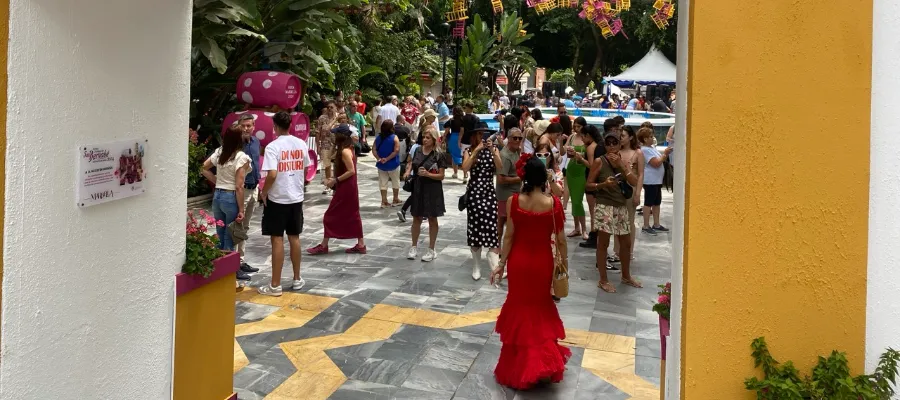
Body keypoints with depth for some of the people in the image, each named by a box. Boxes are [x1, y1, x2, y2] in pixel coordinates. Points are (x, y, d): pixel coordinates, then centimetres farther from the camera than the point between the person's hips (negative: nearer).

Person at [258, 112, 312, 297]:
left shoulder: (273, 147, -16)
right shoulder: (301, 144, 2)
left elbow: (272, 175, -23)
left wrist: (264, 193, -8)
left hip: (277, 199, -5)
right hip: (296, 198, 5)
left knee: (277, 240, 0)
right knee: (294, 238, 16)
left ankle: (275, 285, 5)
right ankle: (297, 279, 25)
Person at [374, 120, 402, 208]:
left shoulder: (378, 138, 1)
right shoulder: (394, 138, -12)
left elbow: (374, 150, -5)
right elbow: (396, 151, -21)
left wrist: (379, 158, -12)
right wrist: (387, 159, -17)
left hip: (381, 164, 4)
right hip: (392, 164, -4)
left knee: (383, 182, 9)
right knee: (395, 181, 14)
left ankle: (384, 201, 10)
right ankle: (396, 200, 23)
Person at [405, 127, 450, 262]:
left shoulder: (439, 155, -11)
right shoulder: (418, 150, 3)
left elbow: (441, 176, -11)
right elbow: (412, 163, 21)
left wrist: (427, 174, -25)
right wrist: (408, 171, 1)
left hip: (432, 190, -4)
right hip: (418, 188, 4)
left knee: (432, 219, 6)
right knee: (416, 218, 11)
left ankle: (431, 250, 16)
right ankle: (414, 247, 24)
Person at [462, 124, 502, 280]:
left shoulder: (494, 150, 6)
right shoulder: (469, 151, 3)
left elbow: (500, 167, -10)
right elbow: (465, 168, -15)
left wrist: (492, 150, -21)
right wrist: (476, 150, -20)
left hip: (489, 192, 0)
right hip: (474, 192, 0)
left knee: (491, 228, -11)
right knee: (474, 227, 5)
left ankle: (495, 267, -15)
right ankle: (476, 267, 16)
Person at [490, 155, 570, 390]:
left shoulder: (514, 201, -13)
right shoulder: (553, 203, -13)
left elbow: (509, 236, -9)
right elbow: (560, 239, -7)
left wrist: (501, 264, 1)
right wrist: (564, 263, 6)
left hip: (518, 260, 0)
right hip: (542, 262, 0)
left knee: (519, 306, 17)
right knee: (540, 305, 22)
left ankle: (517, 367, 26)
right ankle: (544, 360, 24)